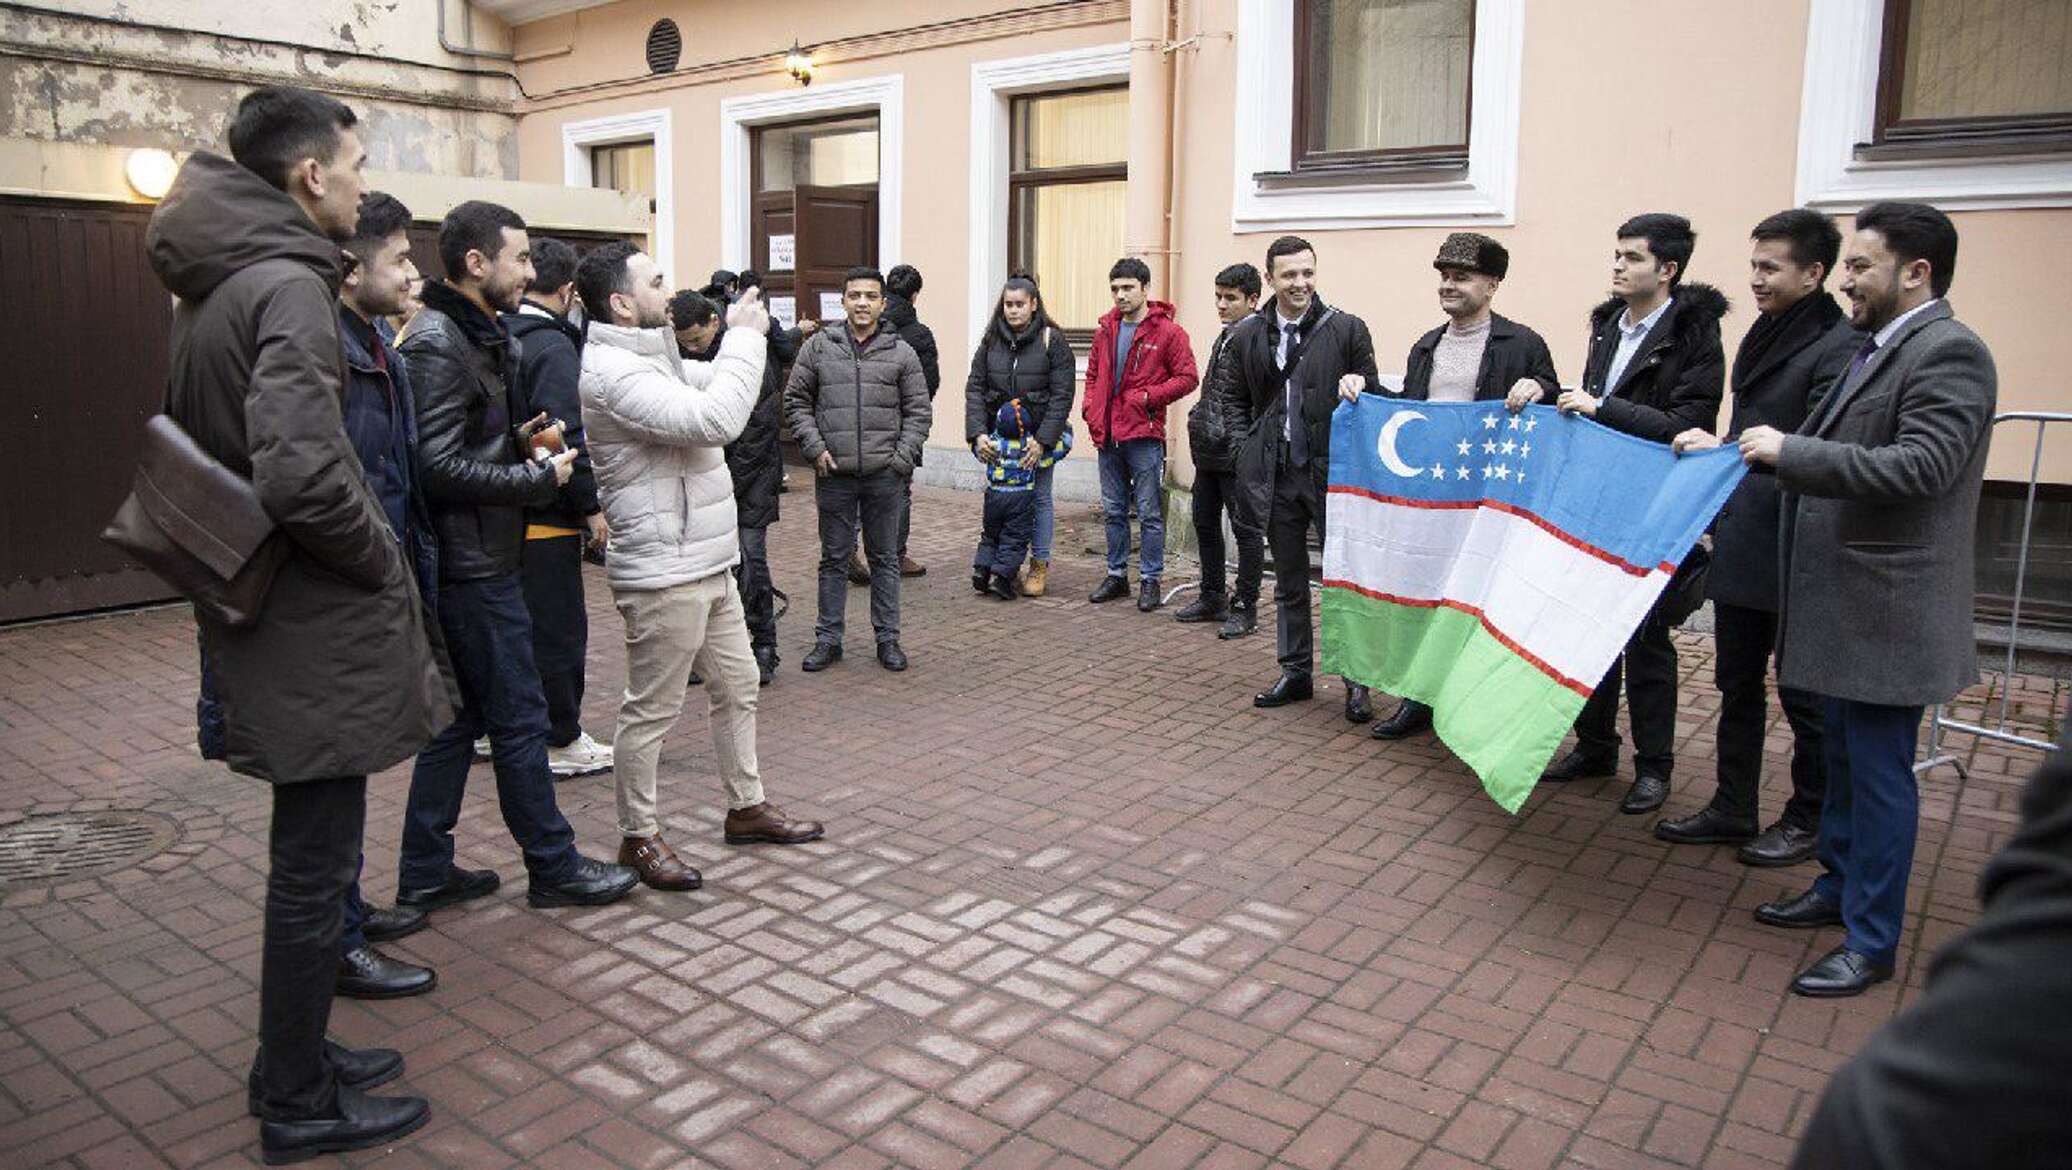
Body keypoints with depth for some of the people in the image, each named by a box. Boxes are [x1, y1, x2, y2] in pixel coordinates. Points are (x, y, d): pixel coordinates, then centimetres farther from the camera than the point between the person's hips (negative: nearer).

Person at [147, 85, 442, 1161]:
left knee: (306, 857, 21)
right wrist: (385, 564, -14)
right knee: (314, 869, 3)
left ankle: (292, 1057, 35)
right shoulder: (287, 287, -18)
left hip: (263, 614, 10)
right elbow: (301, 474, -30)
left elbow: (187, 444, 20)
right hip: (321, 627, -10)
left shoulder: (207, 290, 13)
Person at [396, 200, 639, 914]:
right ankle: (554, 868, 13)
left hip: (469, 563, 10)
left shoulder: (475, 336, 15)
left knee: (459, 716, 15)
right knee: (519, 719, 0)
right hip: (473, 564, -10)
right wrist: (540, 478, -15)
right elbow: (441, 468, -23)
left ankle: (425, 873, 24)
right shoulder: (437, 344, -17)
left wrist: (517, 439, 6)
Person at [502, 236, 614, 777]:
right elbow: (562, 435, -23)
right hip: (546, 517, -9)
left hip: (504, 510, 9)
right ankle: (562, 742, 12)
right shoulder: (553, 346, -16)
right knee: (560, 629, 2)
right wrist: (590, 507, -17)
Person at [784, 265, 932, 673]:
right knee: (834, 559, 9)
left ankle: (888, 639, 20)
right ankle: (828, 639, 19)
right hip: (835, 474, 0)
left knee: (885, 559, 9)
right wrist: (815, 447, -4)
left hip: (885, 476, 0)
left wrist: (903, 457, -5)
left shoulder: (901, 352, 5)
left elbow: (918, 410, 6)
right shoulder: (818, 347, 4)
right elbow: (796, 401, 7)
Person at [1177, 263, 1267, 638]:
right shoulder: (1224, 337, 15)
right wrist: (1200, 424, 17)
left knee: (1246, 529, 1)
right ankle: (1213, 598, 29)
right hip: (1209, 452, 10)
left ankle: (1245, 608, 10)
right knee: (1205, 523, 16)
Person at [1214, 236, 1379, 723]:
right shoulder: (1247, 335, 5)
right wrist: (1248, 447, 3)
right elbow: (1231, 398, 16)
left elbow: (1372, 397, 5)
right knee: (1289, 582, 13)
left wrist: (1358, 386, -17)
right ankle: (1295, 672, 25)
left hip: (1333, 472, -3)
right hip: (1277, 478, 3)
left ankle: (1356, 680, 12)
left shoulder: (1348, 329, -3)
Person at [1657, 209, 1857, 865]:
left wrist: (1724, 448, -27)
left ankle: (1809, 820, 23)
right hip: (1743, 543, 8)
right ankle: (1732, 809, 26)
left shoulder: (1841, 348, -15)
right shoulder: (1765, 336, 13)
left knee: (1802, 692, 6)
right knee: (1737, 685, 15)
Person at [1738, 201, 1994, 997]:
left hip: (1888, 611, -9)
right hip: (1841, 602, 10)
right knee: (1842, 760, 21)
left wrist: (1789, 451, -23)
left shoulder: (1948, 353, -15)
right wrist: (1737, 456, 11)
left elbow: (1917, 468, -26)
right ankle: (1837, 887, 37)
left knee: (1879, 774, 1)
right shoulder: (1876, 349, 13)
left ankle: (1870, 943, 12)